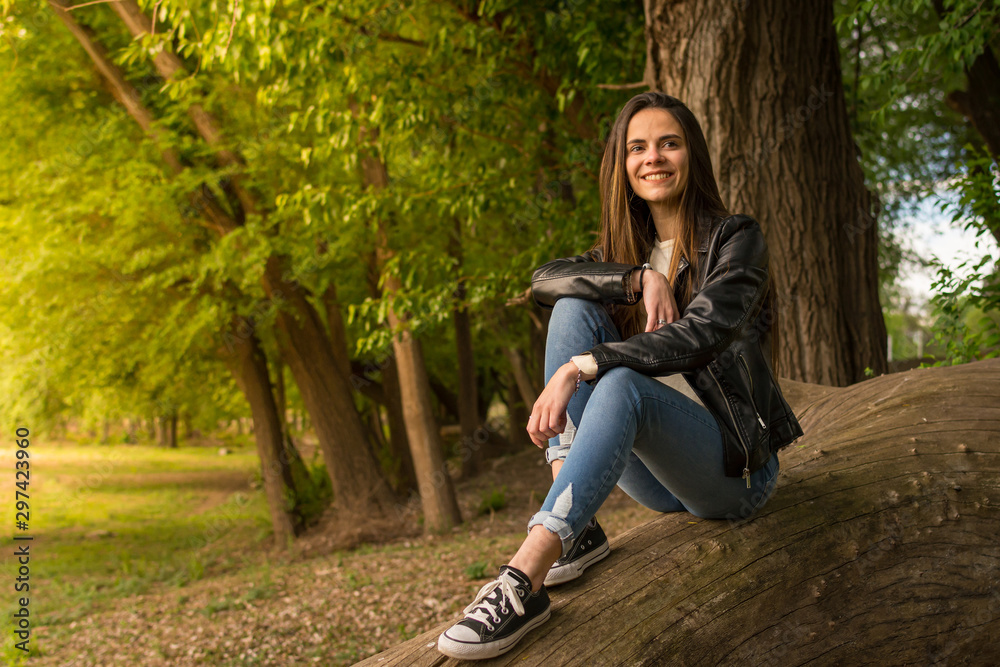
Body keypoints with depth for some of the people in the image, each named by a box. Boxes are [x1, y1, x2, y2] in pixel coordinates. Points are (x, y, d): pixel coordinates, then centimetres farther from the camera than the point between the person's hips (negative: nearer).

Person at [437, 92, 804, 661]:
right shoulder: (624, 249, 14)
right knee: (575, 308, -14)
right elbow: (546, 278, -5)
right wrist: (640, 278, -20)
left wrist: (577, 368, -30)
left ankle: (525, 579, -45)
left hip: (732, 465, -5)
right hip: (656, 472, 5)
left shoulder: (735, 238, -3)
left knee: (621, 384, -35)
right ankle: (577, 528, -21)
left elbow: (703, 332, -21)